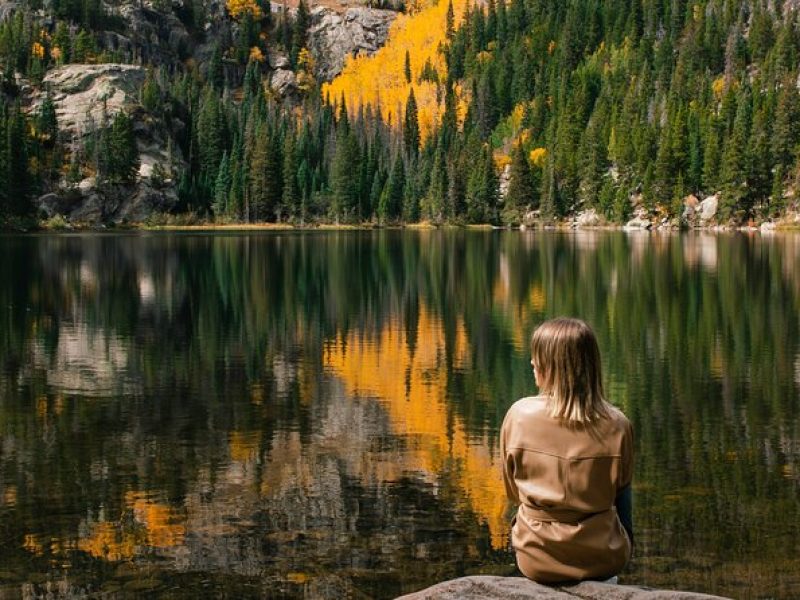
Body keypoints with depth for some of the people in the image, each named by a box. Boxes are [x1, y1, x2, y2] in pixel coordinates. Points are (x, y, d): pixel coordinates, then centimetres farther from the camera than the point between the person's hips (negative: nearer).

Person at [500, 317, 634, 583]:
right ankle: (602, 579, 41)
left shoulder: (519, 414, -15)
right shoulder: (617, 425, -14)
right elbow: (620, 486, 5)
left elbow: (513, 491, -1)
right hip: (602, 558, 0)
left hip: (537, 560, 0)